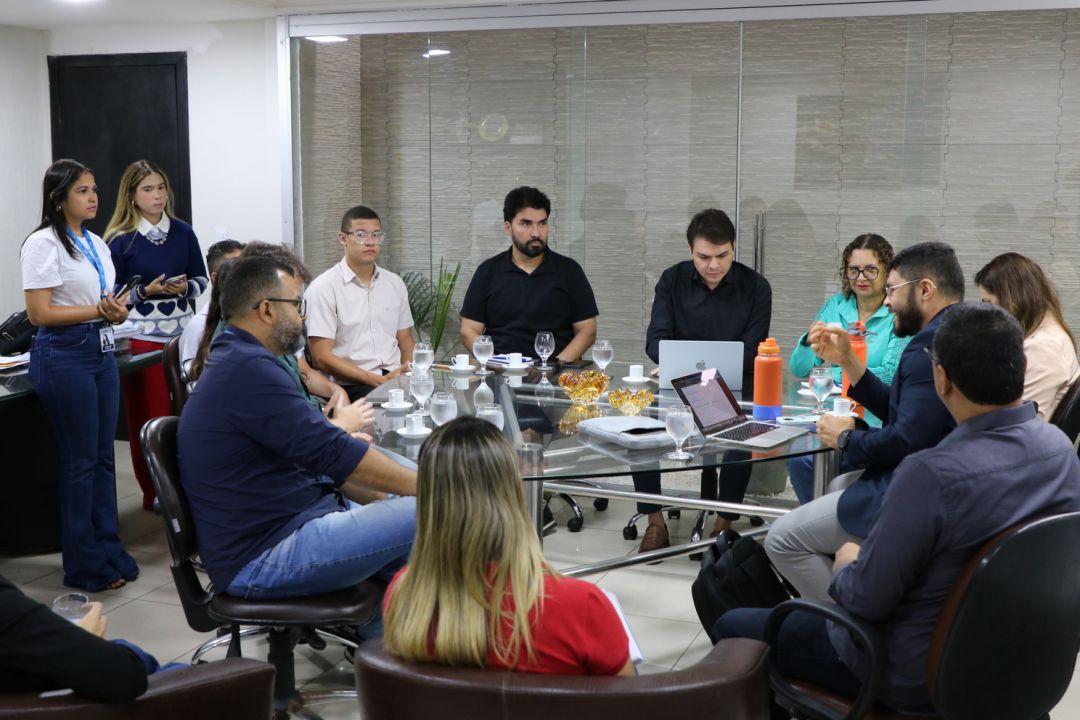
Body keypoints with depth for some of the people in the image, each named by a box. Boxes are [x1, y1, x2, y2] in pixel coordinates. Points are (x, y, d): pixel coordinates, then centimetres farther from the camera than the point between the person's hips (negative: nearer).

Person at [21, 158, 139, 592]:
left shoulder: (96, 244, 12)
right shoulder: (44, 244, -11)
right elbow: (39, 313, -16)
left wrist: (118, 312, -5)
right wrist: (100, 311, -18)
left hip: (102, 350, 7)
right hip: (64, 355, -7)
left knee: (103, 456, 11)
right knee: (80, 460, -1)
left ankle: (110, 552, 21)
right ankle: (85, 566, 9)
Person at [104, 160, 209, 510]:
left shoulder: (183, 232, 5)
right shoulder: (120, 239, -4)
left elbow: (202, 279, 10)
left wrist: (184, 288, -10)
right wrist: (146, 291, -17)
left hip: (183, 332, 3)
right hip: (141, 336, -3)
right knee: (149, 416, 0)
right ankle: (155, 492, 10)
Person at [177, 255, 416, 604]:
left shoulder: (236, 363, 16)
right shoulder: (248, 369, -19)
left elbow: (314, 456, 19)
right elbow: (333, 454, -19)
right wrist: (424, 487, -10)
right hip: (263, 558, -11)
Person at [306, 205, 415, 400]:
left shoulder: (395, 284, 16)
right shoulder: (323, 288, -2)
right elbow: (322, 358, -7)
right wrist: (380, 381, -14)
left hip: (396, 378, 6)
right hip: (350, 385, -6)